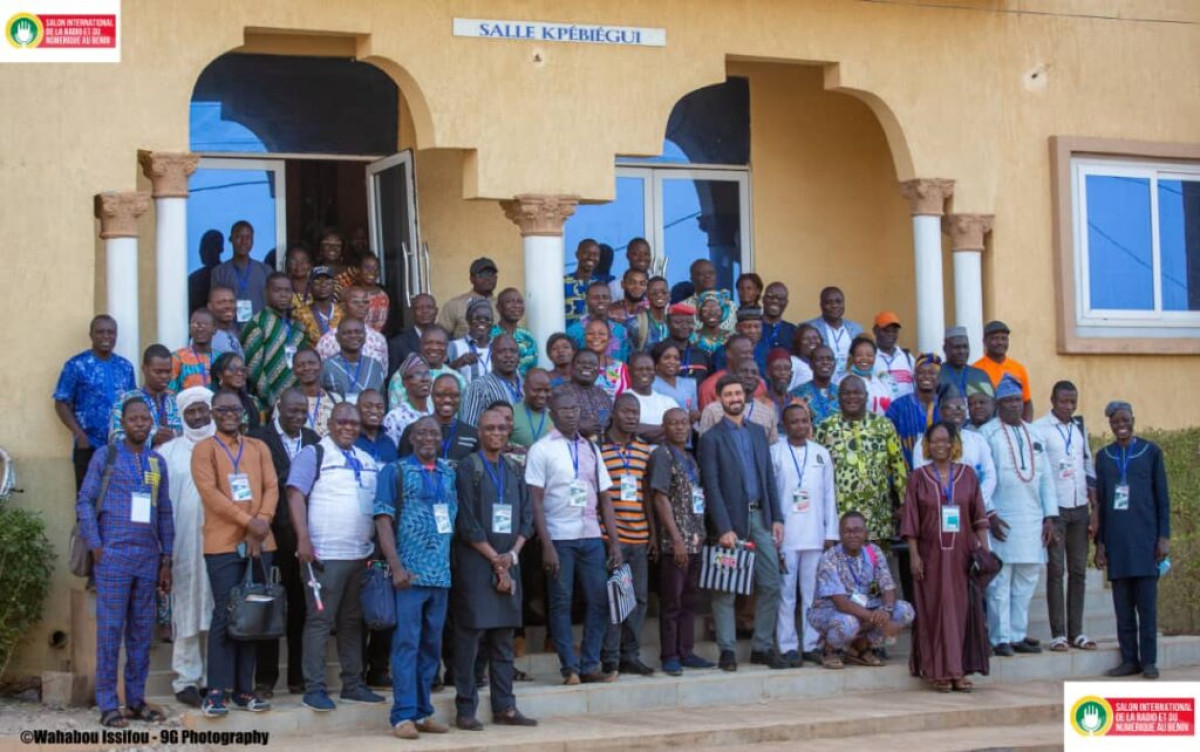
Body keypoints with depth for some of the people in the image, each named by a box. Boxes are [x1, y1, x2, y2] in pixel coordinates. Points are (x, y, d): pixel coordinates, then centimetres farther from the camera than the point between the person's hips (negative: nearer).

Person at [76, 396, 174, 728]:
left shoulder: (158, 462, 13)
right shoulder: (105, 455, 2)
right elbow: (85, 502, 0)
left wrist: (166, 560, 12)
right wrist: (96, 548, -8)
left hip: (148, 559, 4)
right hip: (114, 556, -4)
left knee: (142, 631, 6)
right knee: (110, 630, -3)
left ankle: (136, 700, 14)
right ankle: (108, 704, 1)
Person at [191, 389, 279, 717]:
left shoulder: (259, 448, 16)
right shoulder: (205, 450, 2)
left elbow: (271, 487, 7)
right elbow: (210, 492, -10)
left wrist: (263, 520, -11)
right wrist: (247, 521, -16)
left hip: (259, 542, 4)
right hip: (223, 544, -4)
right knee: (225, 615, -7)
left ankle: (244, 689, 10)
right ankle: (217, 691, -5)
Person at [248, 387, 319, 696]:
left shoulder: (314, 439, 11)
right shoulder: (259, 438, -1)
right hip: (273, 535, -3)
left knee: (301, 608, 7)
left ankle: (299, 677, 15)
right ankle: (265, 679, 9)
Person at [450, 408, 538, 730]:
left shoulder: (514, 471, 14)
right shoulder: (468, 469, -3)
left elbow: (526, 517, 10)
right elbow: (467, 523, -9)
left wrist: (512, 554, -5)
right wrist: (495, 559, -10)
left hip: (508, 562, 5)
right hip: (474, 562, -5)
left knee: (504, 638, 8)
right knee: (470, 634, -4)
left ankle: (504, 707, 13)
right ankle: (466, 710, 0)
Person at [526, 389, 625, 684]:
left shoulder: (591, 448, 14)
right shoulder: (541, 449, 0)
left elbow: (604, 497, 15)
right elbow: (535, 501, -5)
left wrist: (615, 541, 7)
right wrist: (546, 545, -12)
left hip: (591, 537, 4)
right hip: (559, 538, -4)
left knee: (599, 601, 2)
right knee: (561, 603, 0)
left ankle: (589, 666, 10)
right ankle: (570, 667, 6)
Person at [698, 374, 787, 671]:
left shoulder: (758, 432, 14)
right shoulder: (711, 438, -2)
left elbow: (769, 477, 14)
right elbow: (711, 487, -8)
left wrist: (777, 517, 6)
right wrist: (724, 529, -14)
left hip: (760, 517, 5)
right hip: (731, 519, -5)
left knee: (770, 585, 3)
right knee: (725, 589, 0)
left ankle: (763, 647, 13)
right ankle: (727, 650, 6)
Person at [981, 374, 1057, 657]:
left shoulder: (1034, 435, 17)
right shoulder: (988, 434, -1)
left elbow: (1045, 478, 16)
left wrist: (1050, 516, 9)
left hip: (1032, 520, 6)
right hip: (1001, 518, -5)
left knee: (1026, 581, 7)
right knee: (1000, 582, -4)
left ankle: (1018, 635, 13)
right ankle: (1000, 638, -1)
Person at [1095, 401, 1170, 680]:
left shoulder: (1151, 452, 4)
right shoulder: (1104, 456, 12)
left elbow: (1162, 497, 4)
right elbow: (1100, 501, 13)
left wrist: (1164, 537, -3)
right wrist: (1100, 542, 10)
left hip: (1144, 538, -3)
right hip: (1116, 540, 3)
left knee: (1146, 602, -3)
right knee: (1122, 604, 3)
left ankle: (1149, 660, 3)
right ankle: (1129, 659, 9)